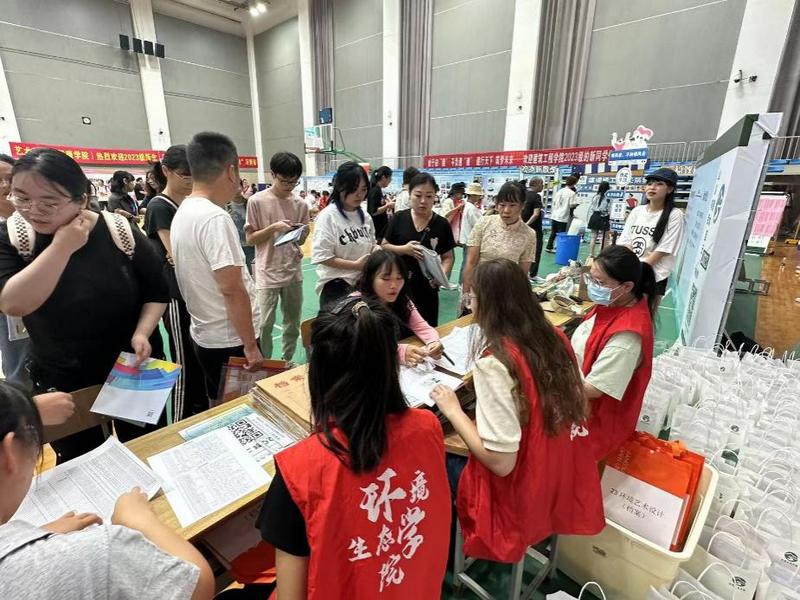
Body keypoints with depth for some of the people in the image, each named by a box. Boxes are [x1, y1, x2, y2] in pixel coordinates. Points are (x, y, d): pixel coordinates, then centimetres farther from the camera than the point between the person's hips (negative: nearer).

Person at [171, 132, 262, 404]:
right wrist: (250, 344, -17)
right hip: (229, 340, -9)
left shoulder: (182, 213, 8)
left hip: (204, 335, 9)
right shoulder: (215, 218, -22)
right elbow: (232, 289, -25)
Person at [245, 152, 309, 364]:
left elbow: (301, 239, 10)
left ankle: (287, 362, 32)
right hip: (268, 274, -4)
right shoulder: (257, 201, -7)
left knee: (293, 323, 15)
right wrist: (273, 228, -18)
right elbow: (250, 238, -4)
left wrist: (302, 232, -13)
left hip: (293, 273, 4)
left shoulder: (300, 205, 4)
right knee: (264, 325, 2)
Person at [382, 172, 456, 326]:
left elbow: (448, 257, 3)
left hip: (427, 290, 1)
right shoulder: (399, 218, -2)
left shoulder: (442, 224, -2)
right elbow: (384, 246, 3)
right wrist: (404, 249, -16)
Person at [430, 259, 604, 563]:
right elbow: (577, 405, 7)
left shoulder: (494, 362, -29)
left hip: (520, 497, -6)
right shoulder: (555, 337, -7)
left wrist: (452, 411, -15)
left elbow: (501, 462, -28)